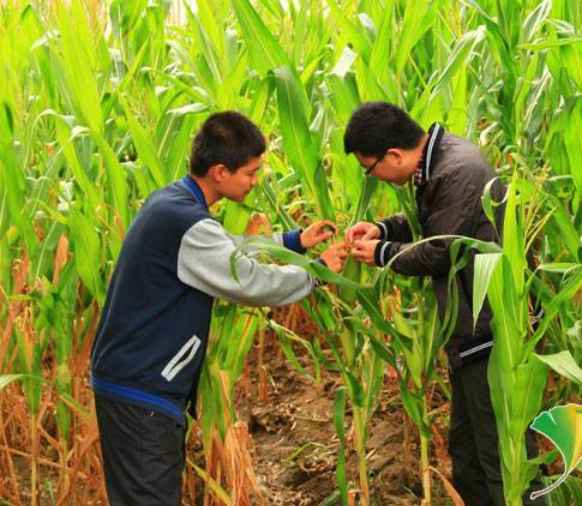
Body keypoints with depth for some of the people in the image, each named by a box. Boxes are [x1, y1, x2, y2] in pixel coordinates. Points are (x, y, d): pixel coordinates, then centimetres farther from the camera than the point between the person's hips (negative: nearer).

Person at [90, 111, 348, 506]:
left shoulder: (169, 201, 8)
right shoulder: (187, 223, -23)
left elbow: (228, 251, 23)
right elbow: (253, 284, -16)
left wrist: (293, 241, 17)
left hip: (133, 376, 10)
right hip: (140, 392, -10)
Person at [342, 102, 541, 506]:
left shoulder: (459, 172, -24)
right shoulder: (442, 159, 8)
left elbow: (438, 253, -19)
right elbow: (431, 222, 21)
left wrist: (382, 254, -3)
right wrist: (383, 228, 4)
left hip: (492, 336, -11)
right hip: (473, 333, 11)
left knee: (502, 463, -4)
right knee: (467, 455, 20)